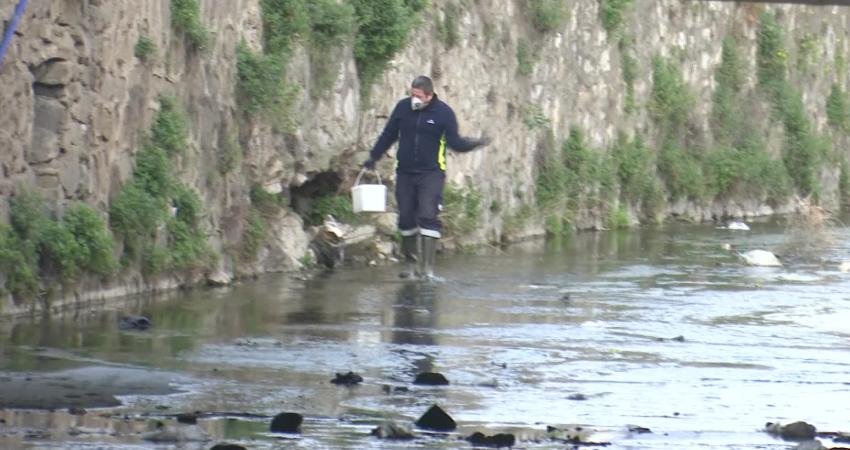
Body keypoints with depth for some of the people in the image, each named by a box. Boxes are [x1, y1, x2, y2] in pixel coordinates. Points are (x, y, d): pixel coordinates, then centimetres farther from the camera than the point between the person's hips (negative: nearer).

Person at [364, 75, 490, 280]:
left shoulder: (443, 113, -5)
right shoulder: (403, 107, 4)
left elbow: (454, 142, -3)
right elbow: (388, 135, 14)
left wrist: (475, 144, -20)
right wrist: (373, 157, 16)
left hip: (431, 173, -3)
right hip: (405, 173, 3)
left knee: (428, 216, -15)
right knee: (406, 218, 5)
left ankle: (427, 267, -15)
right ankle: (410, 264, 20)